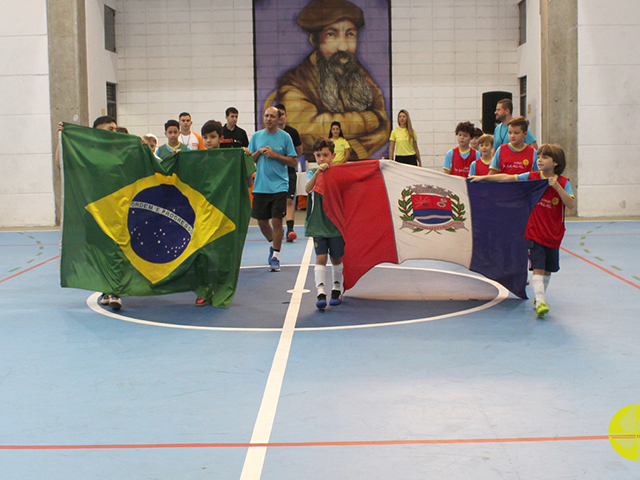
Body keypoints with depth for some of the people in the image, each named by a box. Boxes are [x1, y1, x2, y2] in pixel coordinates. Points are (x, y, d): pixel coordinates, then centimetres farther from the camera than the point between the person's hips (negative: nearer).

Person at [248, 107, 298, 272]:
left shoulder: (285, 137, 1)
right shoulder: (256, 136, 9)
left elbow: (294, 162, -1)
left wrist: (275, 155, -12)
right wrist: (259, 152, -6)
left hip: (279, 186, -3)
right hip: (260, 186, 3)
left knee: (277, 221, -7)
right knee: (262, 221, 8)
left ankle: (275, 256, 3)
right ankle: (273, 244, 36)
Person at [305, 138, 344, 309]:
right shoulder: (313, 173, 2)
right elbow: (308, 189, -19)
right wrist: (318, 172, -29)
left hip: (336, 223, 1)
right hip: (317, 223, -1)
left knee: (336, 258, 10)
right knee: (321, 257, -8)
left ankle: (336, 289, 27)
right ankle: (320, 292, -12)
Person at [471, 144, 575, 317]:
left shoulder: (563, 183, -4)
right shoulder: (531, 177, -2)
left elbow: (571, 204, -15)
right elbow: (507, 178, 1)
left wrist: (557, 187, -26)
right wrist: (483, 177, -2)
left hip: (553, 235, 2)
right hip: (534, 232, -2)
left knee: (548, 269, 14)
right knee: (538, 268, -14)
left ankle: (540, 297, 33)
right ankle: (540, 302, -19)